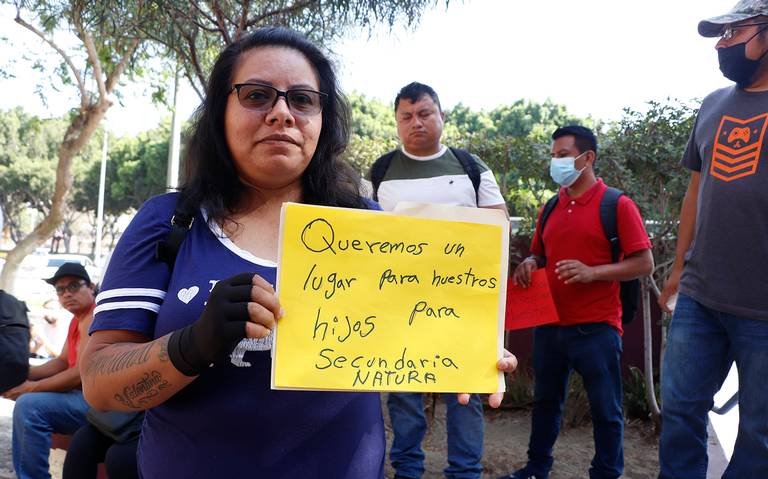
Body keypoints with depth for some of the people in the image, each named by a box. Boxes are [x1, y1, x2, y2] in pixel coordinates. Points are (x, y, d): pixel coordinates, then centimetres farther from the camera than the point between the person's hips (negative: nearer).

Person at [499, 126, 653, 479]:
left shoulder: (617, 205, -6)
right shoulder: (552, 208, 11)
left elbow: (644, 263, -10)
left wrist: (592, 272, -21)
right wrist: (529, 264, -1)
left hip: (595, 328, -6)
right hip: (549, 324, 6)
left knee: (605, 409, 5)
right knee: (546, 401, 18)